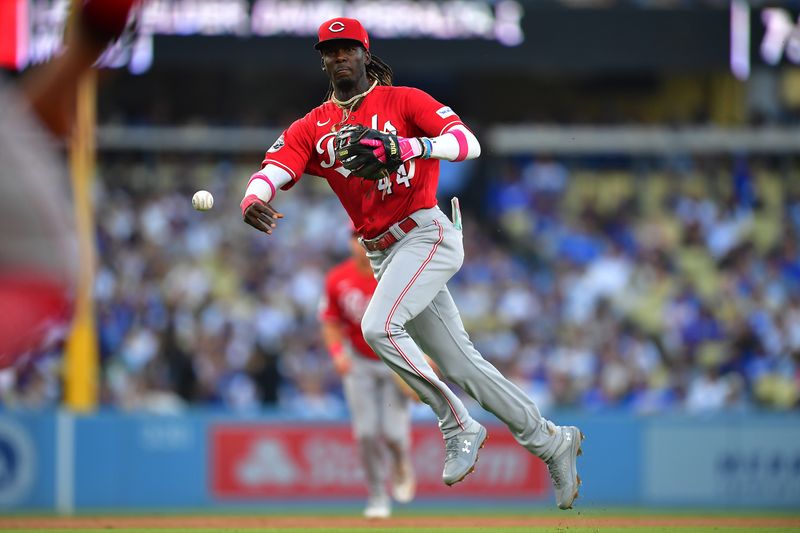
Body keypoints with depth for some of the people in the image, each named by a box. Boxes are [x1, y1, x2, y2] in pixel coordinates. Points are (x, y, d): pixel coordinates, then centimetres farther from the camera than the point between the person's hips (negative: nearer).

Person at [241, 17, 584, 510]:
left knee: (379, 325, -27)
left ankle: (459, 427, -14)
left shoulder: (404, 101, -2)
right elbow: (274, 171, -7)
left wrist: (403, 147, -31)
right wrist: (253, 200, -31)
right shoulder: (311, 128, 10)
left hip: (428, 233, -6)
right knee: (458, 363, 8)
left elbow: (469, 143, -15)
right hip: (382, 255, 6)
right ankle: (551, 441, 21)